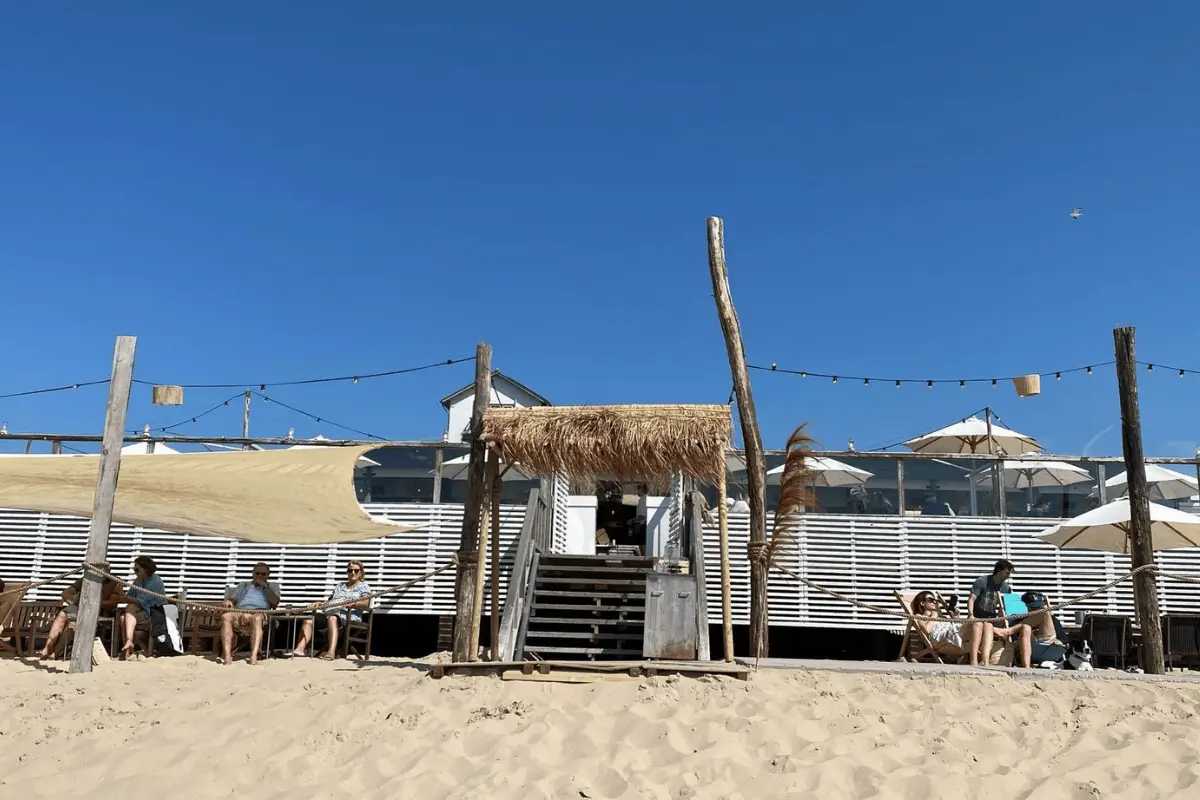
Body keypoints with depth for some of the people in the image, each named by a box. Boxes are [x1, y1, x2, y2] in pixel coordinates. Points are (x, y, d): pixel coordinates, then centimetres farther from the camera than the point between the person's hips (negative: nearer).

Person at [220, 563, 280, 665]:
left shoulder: (272, 586, 30)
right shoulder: (243, 584, 37)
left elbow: (275, 602, 10)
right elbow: (233, 599, 24)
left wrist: (265, 586, 8)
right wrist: (228, 601, 0)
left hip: (259, 612, -2)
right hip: (239, 612, 2)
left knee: (257, 618, -43)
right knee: (226, 616, -37)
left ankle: (253, 657, -56)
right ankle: (227, 657, -46)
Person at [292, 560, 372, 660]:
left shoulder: (363, 586, 13)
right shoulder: (339, 586, 32)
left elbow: (366, 603, -5)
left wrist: (353, 604, -24)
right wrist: (319, 604, 5)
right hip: (329, 612, 6)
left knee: (332, 618, -39)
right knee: (309, 619, -18)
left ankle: (331, 652, -55)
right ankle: (300, 649, -31)